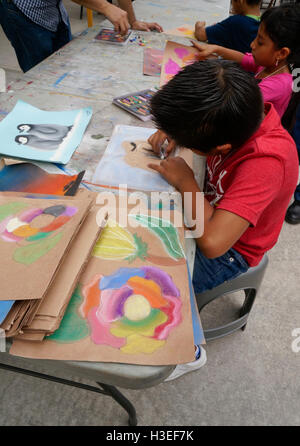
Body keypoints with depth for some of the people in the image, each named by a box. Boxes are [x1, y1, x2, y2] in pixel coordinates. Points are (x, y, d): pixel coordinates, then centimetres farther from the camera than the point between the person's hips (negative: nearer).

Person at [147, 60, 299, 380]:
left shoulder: (266, 162, -38)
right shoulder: (241, 112, -17)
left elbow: (212, 241, -44)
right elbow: (195, 120, 6)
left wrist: (185, 180, -29)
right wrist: (172, 129, -16)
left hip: (229, 249, -7)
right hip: (213, 213, 7)